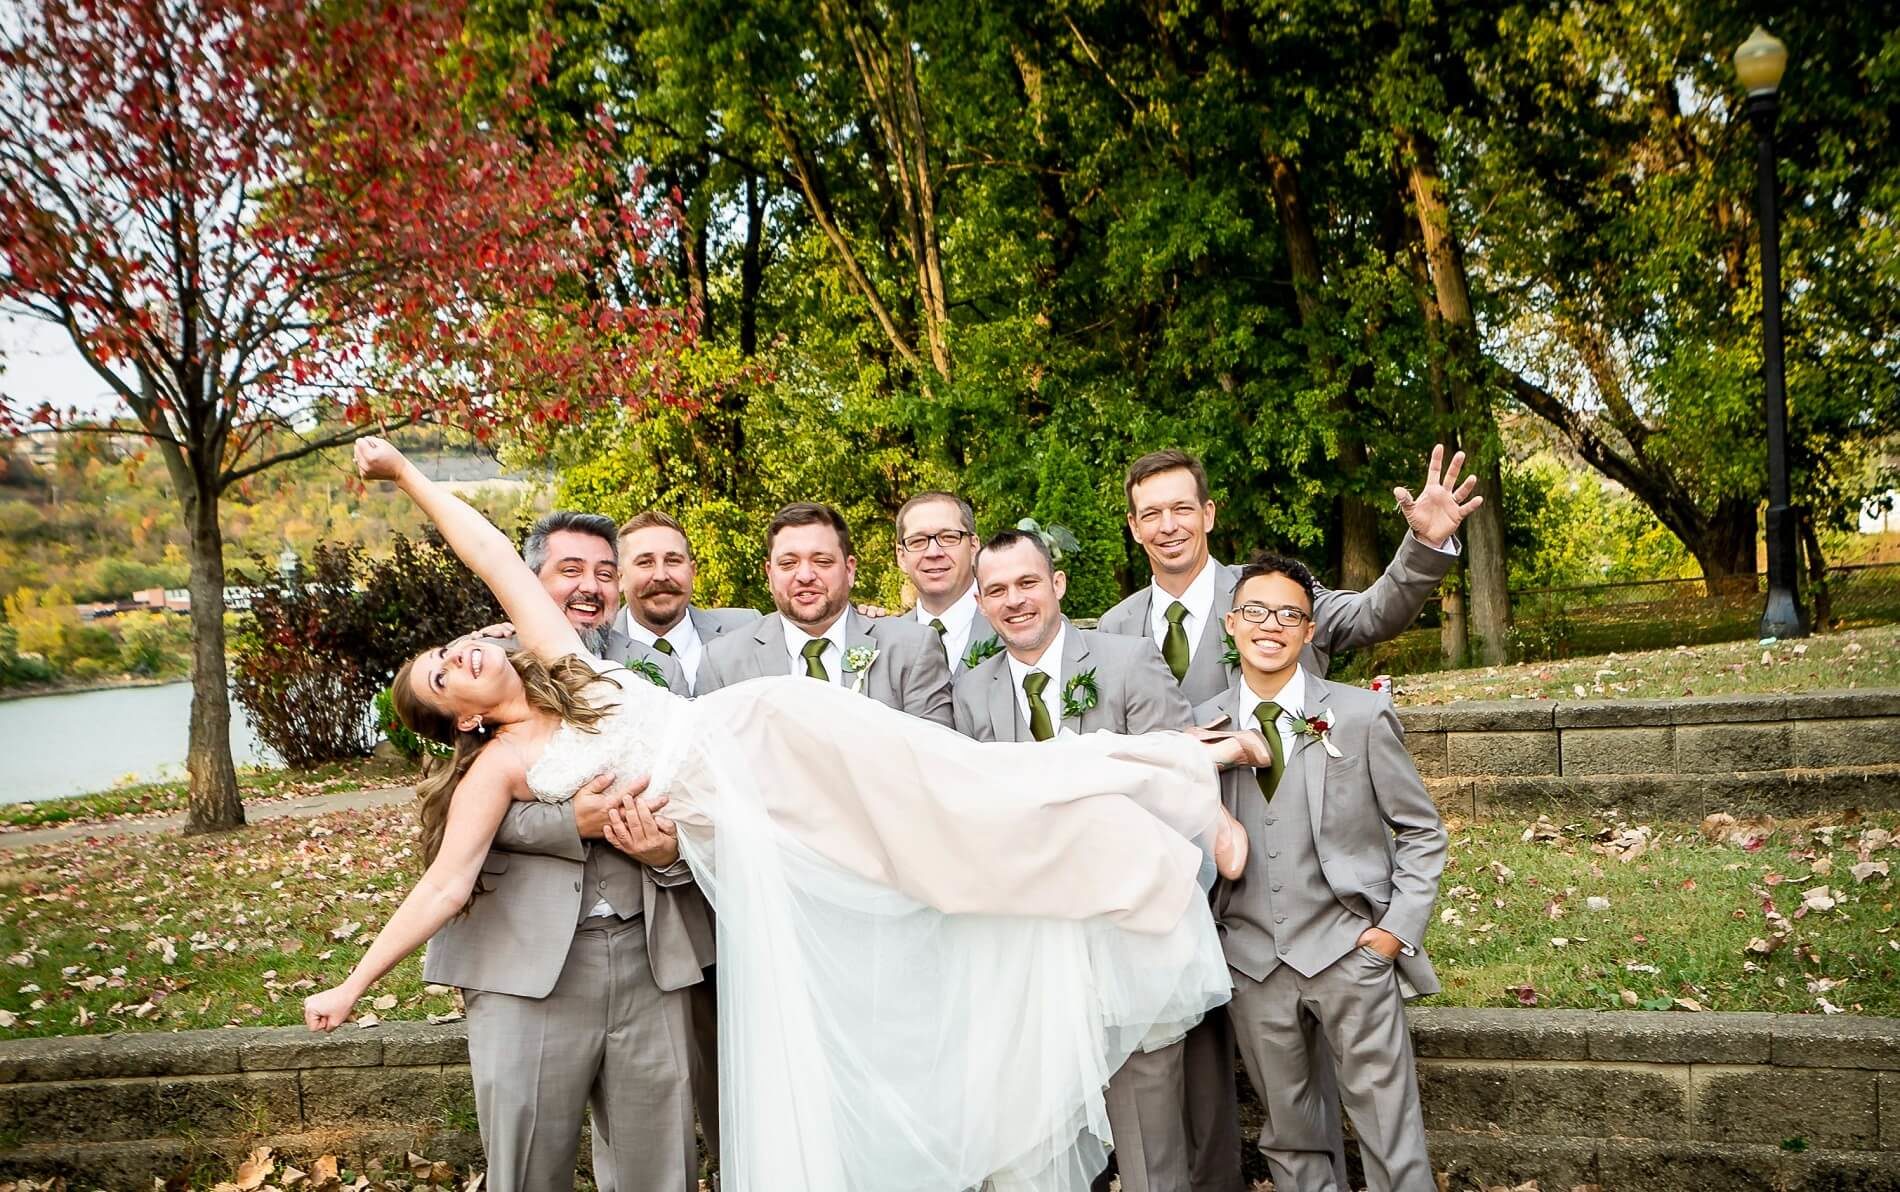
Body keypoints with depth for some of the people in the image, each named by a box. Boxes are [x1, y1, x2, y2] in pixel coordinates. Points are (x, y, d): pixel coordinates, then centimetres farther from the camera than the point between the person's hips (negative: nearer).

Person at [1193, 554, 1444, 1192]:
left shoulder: (1361, 715, -4)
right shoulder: (1200, 728, 1)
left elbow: (1422, 831, 3)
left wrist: (1399, 927, -5)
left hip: (1350, 953, -2)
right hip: (1251, 963, 2)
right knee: (1290, 1139, 15)